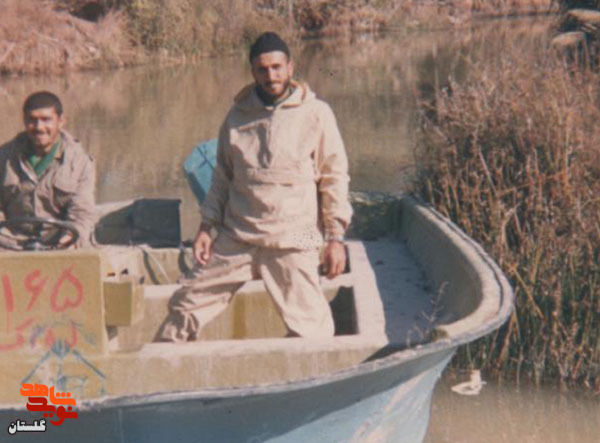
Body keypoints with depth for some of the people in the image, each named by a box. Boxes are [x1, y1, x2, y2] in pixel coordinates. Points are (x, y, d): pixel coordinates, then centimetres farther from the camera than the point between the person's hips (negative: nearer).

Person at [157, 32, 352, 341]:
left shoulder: (315, 114, -1)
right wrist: (206, 226, 10)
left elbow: (334, 178, 1)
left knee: (308, 329, -10)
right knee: (187, 304, 6)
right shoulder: (238, 115, 10)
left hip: (293, 239, -3)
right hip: (236, 237, 4)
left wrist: (335, 237, -3)